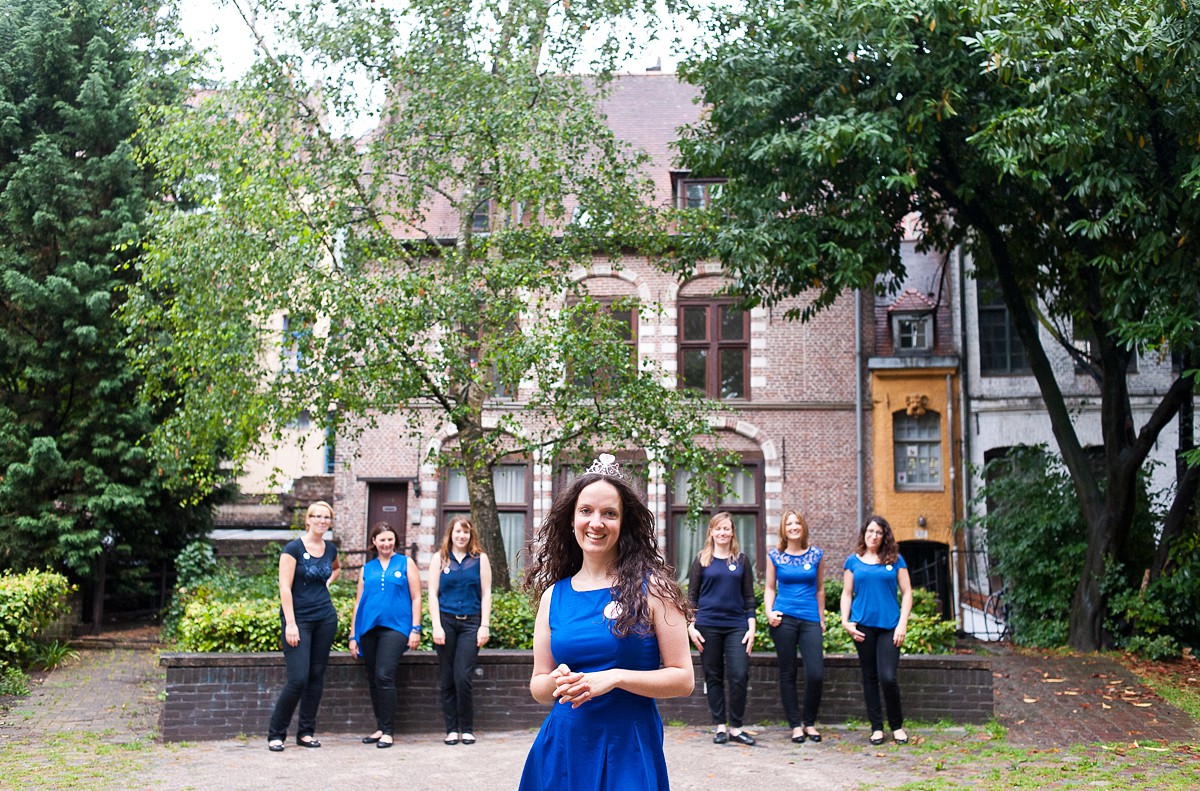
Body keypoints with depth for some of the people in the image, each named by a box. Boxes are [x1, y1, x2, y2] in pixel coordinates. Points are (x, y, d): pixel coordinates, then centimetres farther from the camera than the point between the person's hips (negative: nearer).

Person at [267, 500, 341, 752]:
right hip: (298, 619, -6)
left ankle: (306, 732, 17)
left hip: (325, 619, 6)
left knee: (316, 676, 7)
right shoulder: (293, 548, -8)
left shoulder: (330, 549, 9)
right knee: (298, 679, -11)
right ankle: (276, 734, 3)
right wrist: (290, 624, -18)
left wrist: (328, 581, 12)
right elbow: (285, 587, -12)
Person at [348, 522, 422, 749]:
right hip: (368, 628, 4)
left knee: (384, 676, -15)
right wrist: (353, 635, 13)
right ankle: (380, 728, 20)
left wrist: (415, 629, -3)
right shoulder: (367, 569, 15)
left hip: (395, 627, -4)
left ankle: (388, 731, -8)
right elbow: (359, 602, 17)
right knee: (373, 680, 8)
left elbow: (416, 598, 5)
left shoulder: (406, 563, 7)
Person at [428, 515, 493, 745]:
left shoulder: (480, 558, 8)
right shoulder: (440, 558, 9)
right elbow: (433, 593, 5)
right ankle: (451, 729, 12)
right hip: (446, 621, 1)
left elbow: (486, 594, 6)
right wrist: (436, 626, -4)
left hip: (470, 623, -1)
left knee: (462, 677, -10)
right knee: (446, 679, 3)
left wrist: (485, 626, -2)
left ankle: (467, 728, 4)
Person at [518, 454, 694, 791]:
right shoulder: (554, 595, 5)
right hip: (562, 746, 3)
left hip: (628, 748, -3)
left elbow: (683, 679, -8)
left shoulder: (651, 588, -5)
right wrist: (558, 682, -12)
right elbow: (538, 686, 9)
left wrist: (616, 677, -19)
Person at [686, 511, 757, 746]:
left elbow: (749, 596, 10)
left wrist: (751, 627, 2)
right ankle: (720, 727, 13)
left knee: (740, 676, -8)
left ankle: (736, 728, 3)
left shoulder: (741, 559, 9)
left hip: (736, 625, 1)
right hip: (708, 625, -1)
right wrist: (691, 626, -3)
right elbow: (692, 595, 6)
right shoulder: (702, 560, 5)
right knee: (713, 677, 4)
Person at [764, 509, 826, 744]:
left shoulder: (816, 555, 7)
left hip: (810, 619, 1)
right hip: (784, 619, 0)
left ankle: (809, 723, 12)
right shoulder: (774, 556, 5)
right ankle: (795, 725, 13)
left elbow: (820, 589, 14)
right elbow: (770, 588, 11)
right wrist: (769, 612, -4)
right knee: (787, 674, 3)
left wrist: (821, 620, 13)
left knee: (816, 675, -8)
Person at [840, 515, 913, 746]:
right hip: (863, 625, 1)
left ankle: (897, 726, 9)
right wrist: (845, 622, -2)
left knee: (888, 677, -10)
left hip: (889, 625, -1)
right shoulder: (853, 561, 9)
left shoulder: (895, 560, 6)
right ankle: (876, 727, 15)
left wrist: (902, 624, -4)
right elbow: (847, 593, 11)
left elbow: (907, 592, 6)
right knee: (870, 677, 6)